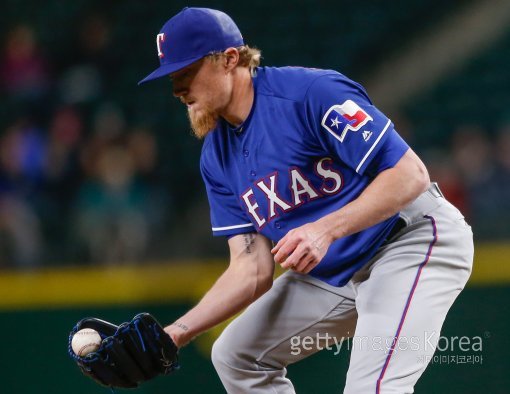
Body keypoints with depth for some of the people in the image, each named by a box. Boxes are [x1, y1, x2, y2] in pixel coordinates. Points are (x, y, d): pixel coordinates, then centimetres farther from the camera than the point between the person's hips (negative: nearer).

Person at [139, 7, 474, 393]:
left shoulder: (311, 92, -21)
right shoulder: (217, 158, 3)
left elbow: (410, 174, -23)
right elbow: (253, 270, -1)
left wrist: (326, 229, -34)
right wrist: (176, 333, -13)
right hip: (333, 272, 9)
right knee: (236, 356, 11)